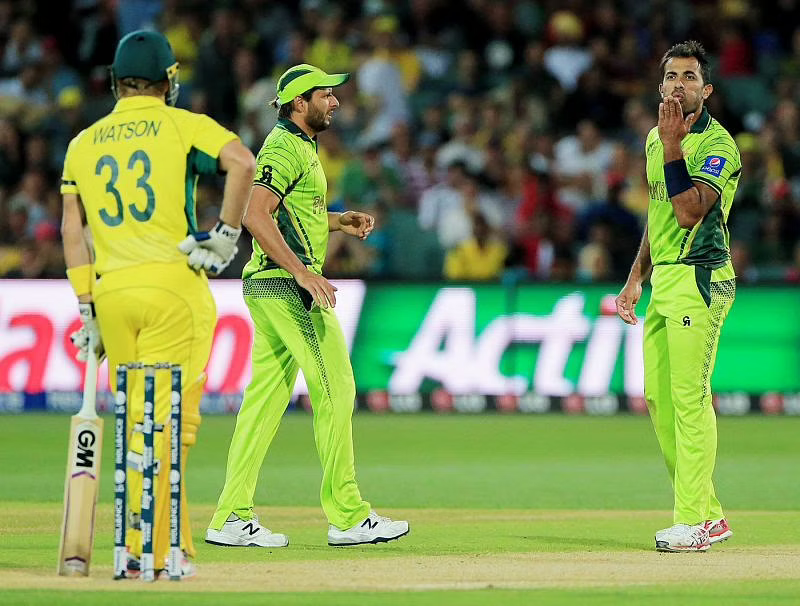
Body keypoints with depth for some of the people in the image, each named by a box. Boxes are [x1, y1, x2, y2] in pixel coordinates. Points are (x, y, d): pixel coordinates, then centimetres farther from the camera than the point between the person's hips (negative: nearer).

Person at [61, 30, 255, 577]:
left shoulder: (84, 142, 15)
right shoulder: (182, 125, 3)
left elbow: (72, 229, 11)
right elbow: (242, 161, -15)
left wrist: (87, 306, 12)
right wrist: (227, 234, -7)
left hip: (110, 290, 4)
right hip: (171, 284, -4)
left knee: (136, 422, 12)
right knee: (166, 421, -5)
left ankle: (176, 544, 13)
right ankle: (149, 549, -13)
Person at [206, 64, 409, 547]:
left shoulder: (300, 146, 20)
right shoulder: (285, 148, -13)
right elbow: (255, 214, -24)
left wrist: (340, 222, 19)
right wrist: (302, 271, -28)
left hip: (270, 289, 10)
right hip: (288, 287, -10)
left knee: (265, 397, 8)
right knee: (335, 391, -7)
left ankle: (232, 518, 7)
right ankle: (347, 516, -5)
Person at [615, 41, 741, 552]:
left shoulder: (718, 144, -11)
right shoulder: (657, 139, 16)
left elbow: (689, 213, -23)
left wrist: (673, 146, -24)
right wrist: (636, 278, 23)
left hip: (699, 280, -9)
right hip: (663, 281, 9)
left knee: (690, 398, -12)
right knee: (658, 397, 9)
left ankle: (694, 521, -11)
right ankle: (709, 515, 15)